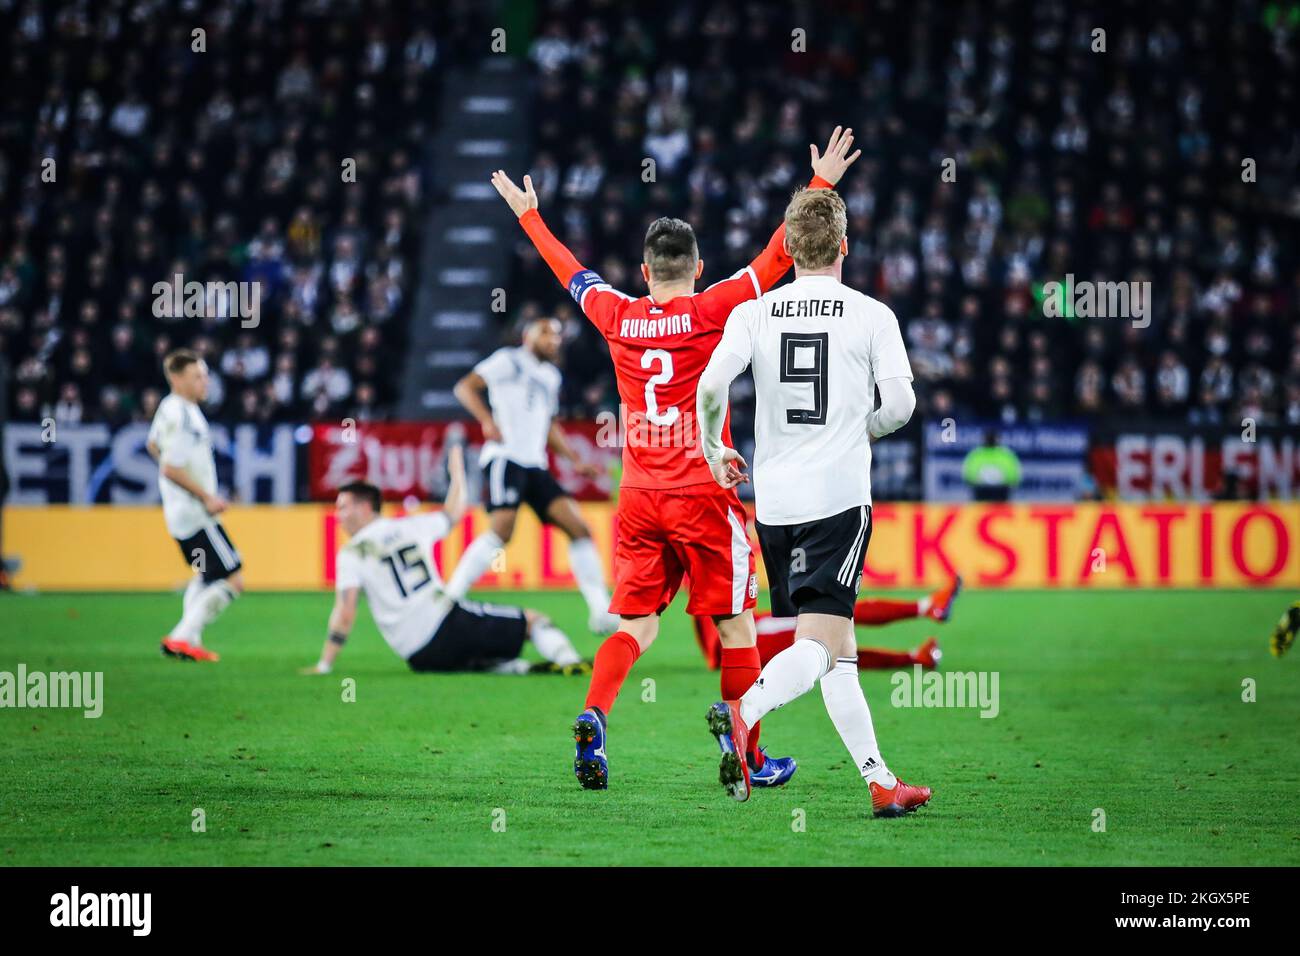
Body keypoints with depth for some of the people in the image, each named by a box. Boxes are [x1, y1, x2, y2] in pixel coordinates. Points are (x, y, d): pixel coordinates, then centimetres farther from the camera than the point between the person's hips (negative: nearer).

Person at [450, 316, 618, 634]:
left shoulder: (550, 376, 25)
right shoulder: (508, 361, 3)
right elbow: (464, 387, -6)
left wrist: (576, 461, 27)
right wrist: (488, 421, -21)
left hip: (535, 465, 7)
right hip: (505, 457, -7)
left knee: (578, 527, -3)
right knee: (502, 530, -23)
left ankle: (601, 611, -3)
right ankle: (449, 599, -18)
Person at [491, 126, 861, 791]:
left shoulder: (617, 317, 5)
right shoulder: (710, 312, -6)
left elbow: (570, 271, 22)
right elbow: (776, 258, -5)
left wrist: (528, 215, 37)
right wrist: (820, 186, 0)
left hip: (639, 498, 4)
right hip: (704, 495, -4)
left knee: (634, 624, 5)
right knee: (735, 625, 6)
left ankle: (593, 717, -19)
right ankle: (748, 755, 9)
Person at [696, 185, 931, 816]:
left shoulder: (754, 313, 5)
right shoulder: (871, 315, -1)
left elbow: (710, 386, -6)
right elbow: (900, 403, -7)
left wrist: (713, 451, 12)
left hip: (774, 498, 4)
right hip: (840, 496, -4)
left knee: (837, 650, 12)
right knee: (818, 646, -10)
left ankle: (879, 780, 12)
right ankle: (742, 712, -38)